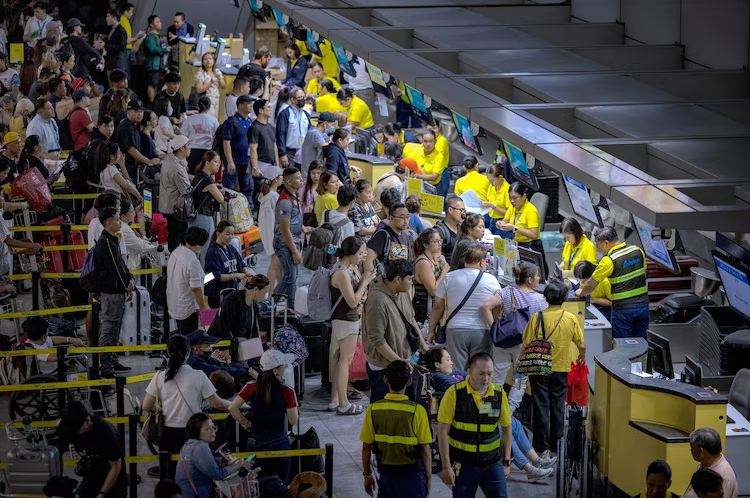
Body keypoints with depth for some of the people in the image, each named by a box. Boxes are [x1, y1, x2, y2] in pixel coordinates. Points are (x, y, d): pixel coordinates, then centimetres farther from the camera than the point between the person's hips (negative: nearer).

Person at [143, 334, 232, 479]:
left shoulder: (160, 377, -3)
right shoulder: (198, 376, -9)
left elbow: (146, 407, 2)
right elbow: (218, 404, -4)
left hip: (168, 433, 2)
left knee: (170, 474, 8)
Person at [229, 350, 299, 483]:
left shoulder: (251, 388, -5)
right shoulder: (287, 392, -13)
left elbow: (232, 408, -9)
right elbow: (293, 421, -7)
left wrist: (245, 423, 6)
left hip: (255, 443, 3)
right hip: (279, 444, -3)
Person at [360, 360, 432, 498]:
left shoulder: (373, 409, -6)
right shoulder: (417, 411, -14)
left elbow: (366, 447, 0)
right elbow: (425, 450, -9)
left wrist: (367, 476, 13)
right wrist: (428, 478, 3)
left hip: (386, 476, 3)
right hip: (412, 475, -2)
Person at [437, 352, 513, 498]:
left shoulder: (499, 394, 0)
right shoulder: (454, 393, -10)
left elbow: (506, 428, 12)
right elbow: (443, 431, -9)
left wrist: (506, 461, 9)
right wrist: (446, 466, -11)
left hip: (492, 463, 2)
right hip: (463, 464, -2)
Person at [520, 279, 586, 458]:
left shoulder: (537, 317, -12)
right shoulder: (571, 319, -5)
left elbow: (526, 345, -11)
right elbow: (581, 345, 2)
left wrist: (518, 363, 4)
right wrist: (582, 356, 24)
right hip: (561, 370, 2)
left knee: (541, 409, 4)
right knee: (558, 408, 12)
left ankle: (542, 448, 4)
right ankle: (556, 447, 18)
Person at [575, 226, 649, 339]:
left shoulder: (609, 261, -15)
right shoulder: (638, 251, 1)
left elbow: (591, 285, -5)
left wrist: (581, 292, 15)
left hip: (623, 309, -6)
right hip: (643, 306, 6)